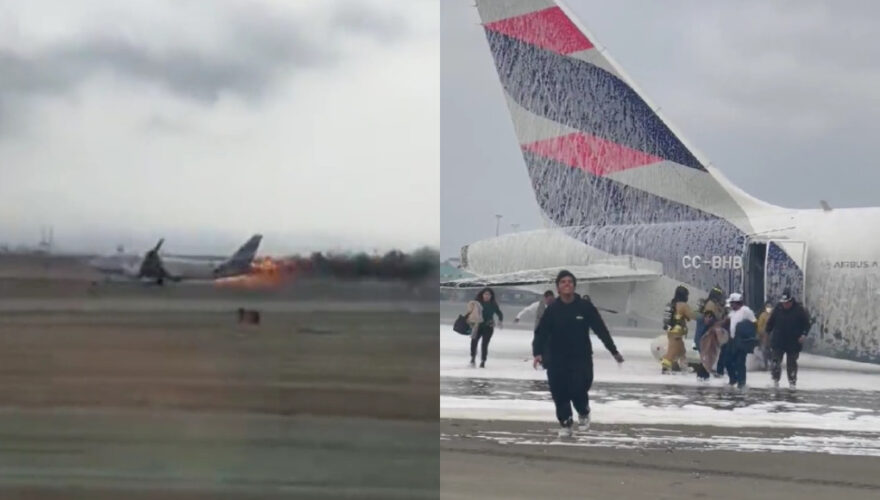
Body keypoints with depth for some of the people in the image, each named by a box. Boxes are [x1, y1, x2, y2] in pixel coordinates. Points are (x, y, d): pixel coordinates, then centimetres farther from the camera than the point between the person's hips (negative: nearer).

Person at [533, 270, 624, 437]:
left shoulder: (585, 306, -5)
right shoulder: (552, 309, -4)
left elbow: (601, 329, 1)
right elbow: (541, 332, -6)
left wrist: (614, 351, 4)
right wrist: (538, 352, -22)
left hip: (581, 358, -1)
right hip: (557, 360, 1)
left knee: (578, 390, -9)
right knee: (559, 393, 0)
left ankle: (583, 413, 24)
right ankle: (565, 423, 21)